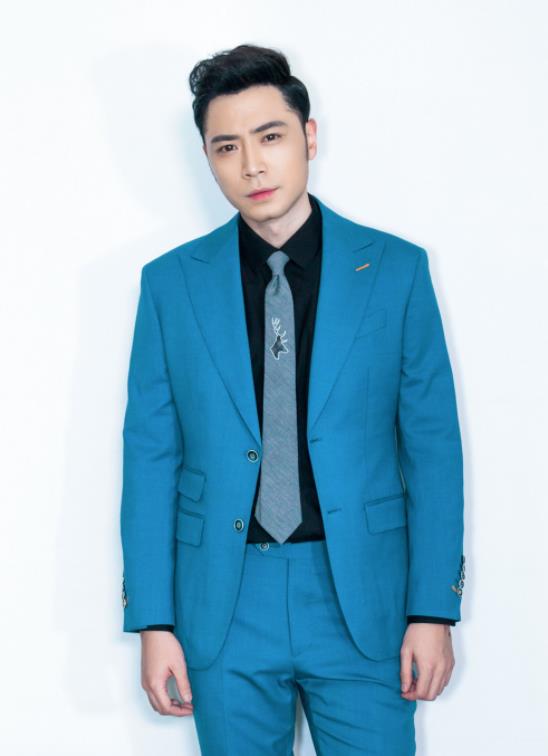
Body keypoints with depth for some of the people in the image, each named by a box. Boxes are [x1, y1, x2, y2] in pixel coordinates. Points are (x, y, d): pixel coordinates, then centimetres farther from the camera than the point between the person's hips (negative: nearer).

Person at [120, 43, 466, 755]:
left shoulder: (396, 268, 0)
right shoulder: (171, 282, 3)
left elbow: (432, 444, 0)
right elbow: (150, 455, 3)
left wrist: (434, 609, -4)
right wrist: (153, 621, -2)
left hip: (362, 597, -1)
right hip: (224, 603, 1)